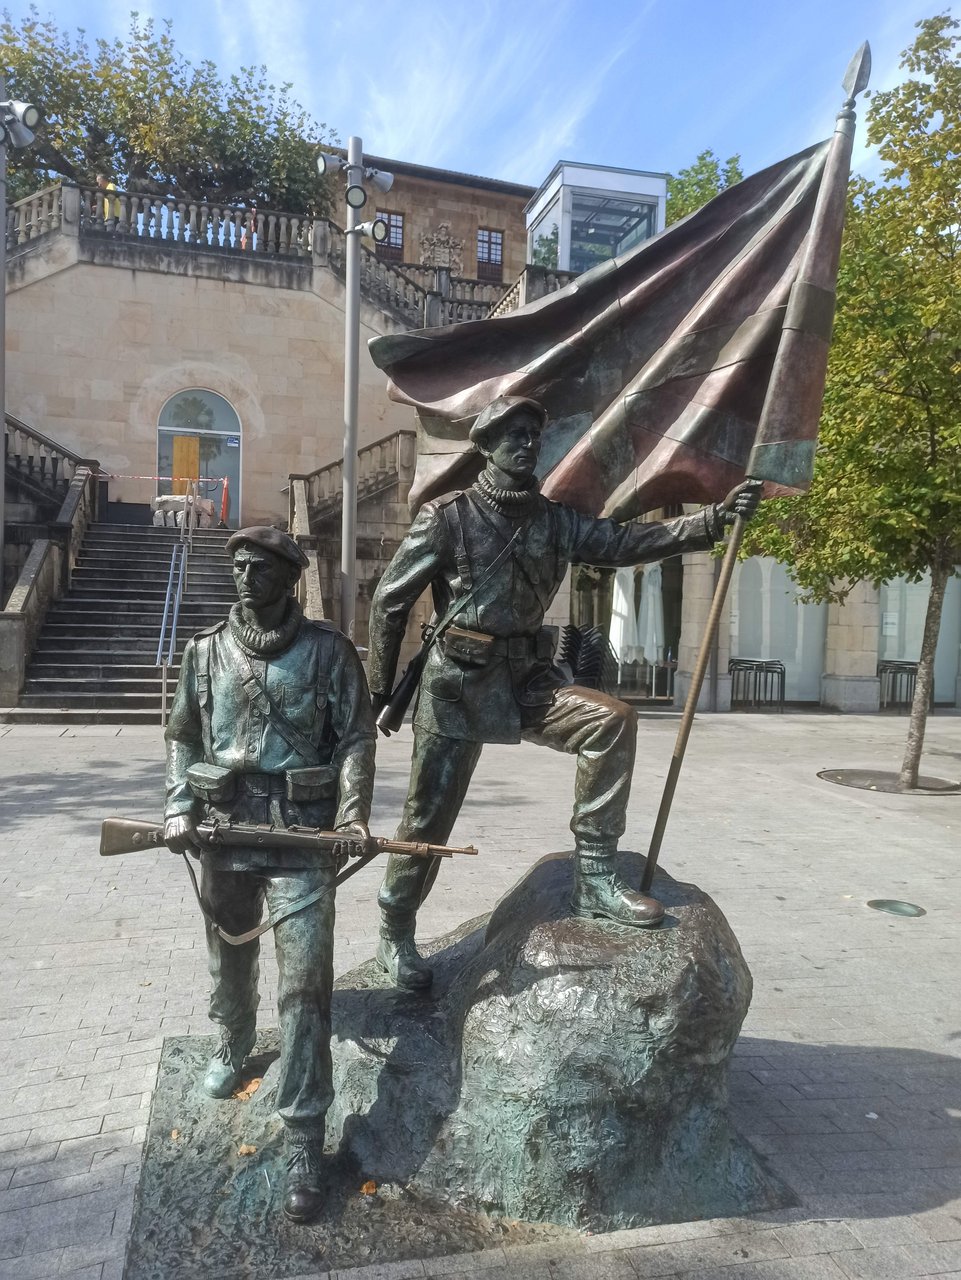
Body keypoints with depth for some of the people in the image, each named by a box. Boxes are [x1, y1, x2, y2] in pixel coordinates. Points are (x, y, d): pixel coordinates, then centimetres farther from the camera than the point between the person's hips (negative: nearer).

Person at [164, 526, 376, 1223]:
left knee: (305, 986, -4)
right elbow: (183, 736, 12)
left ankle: (304, 1141, 8)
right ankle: (233, 1048, 53)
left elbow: (357, 736, -3)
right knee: (230, 958, 23)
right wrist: (179, 808, -1)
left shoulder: (327, 648, -2)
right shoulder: (207, 649, 7)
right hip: (224, 827, 4)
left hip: (304, 833, -3)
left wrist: (353, 816, -14)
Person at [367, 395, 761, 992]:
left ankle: (596, 878, -11)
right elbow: (390, 600, -2)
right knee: (429, 816, 2)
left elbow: (624, 541, -4)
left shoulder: (555, 521, 8)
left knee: (613, 720, -20)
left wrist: (715, 519, -16)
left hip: (526, 679, 4)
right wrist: (379, 688, 0)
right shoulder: (448, 516, -5)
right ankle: (395, 935, 25)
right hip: (458, 682, -4)